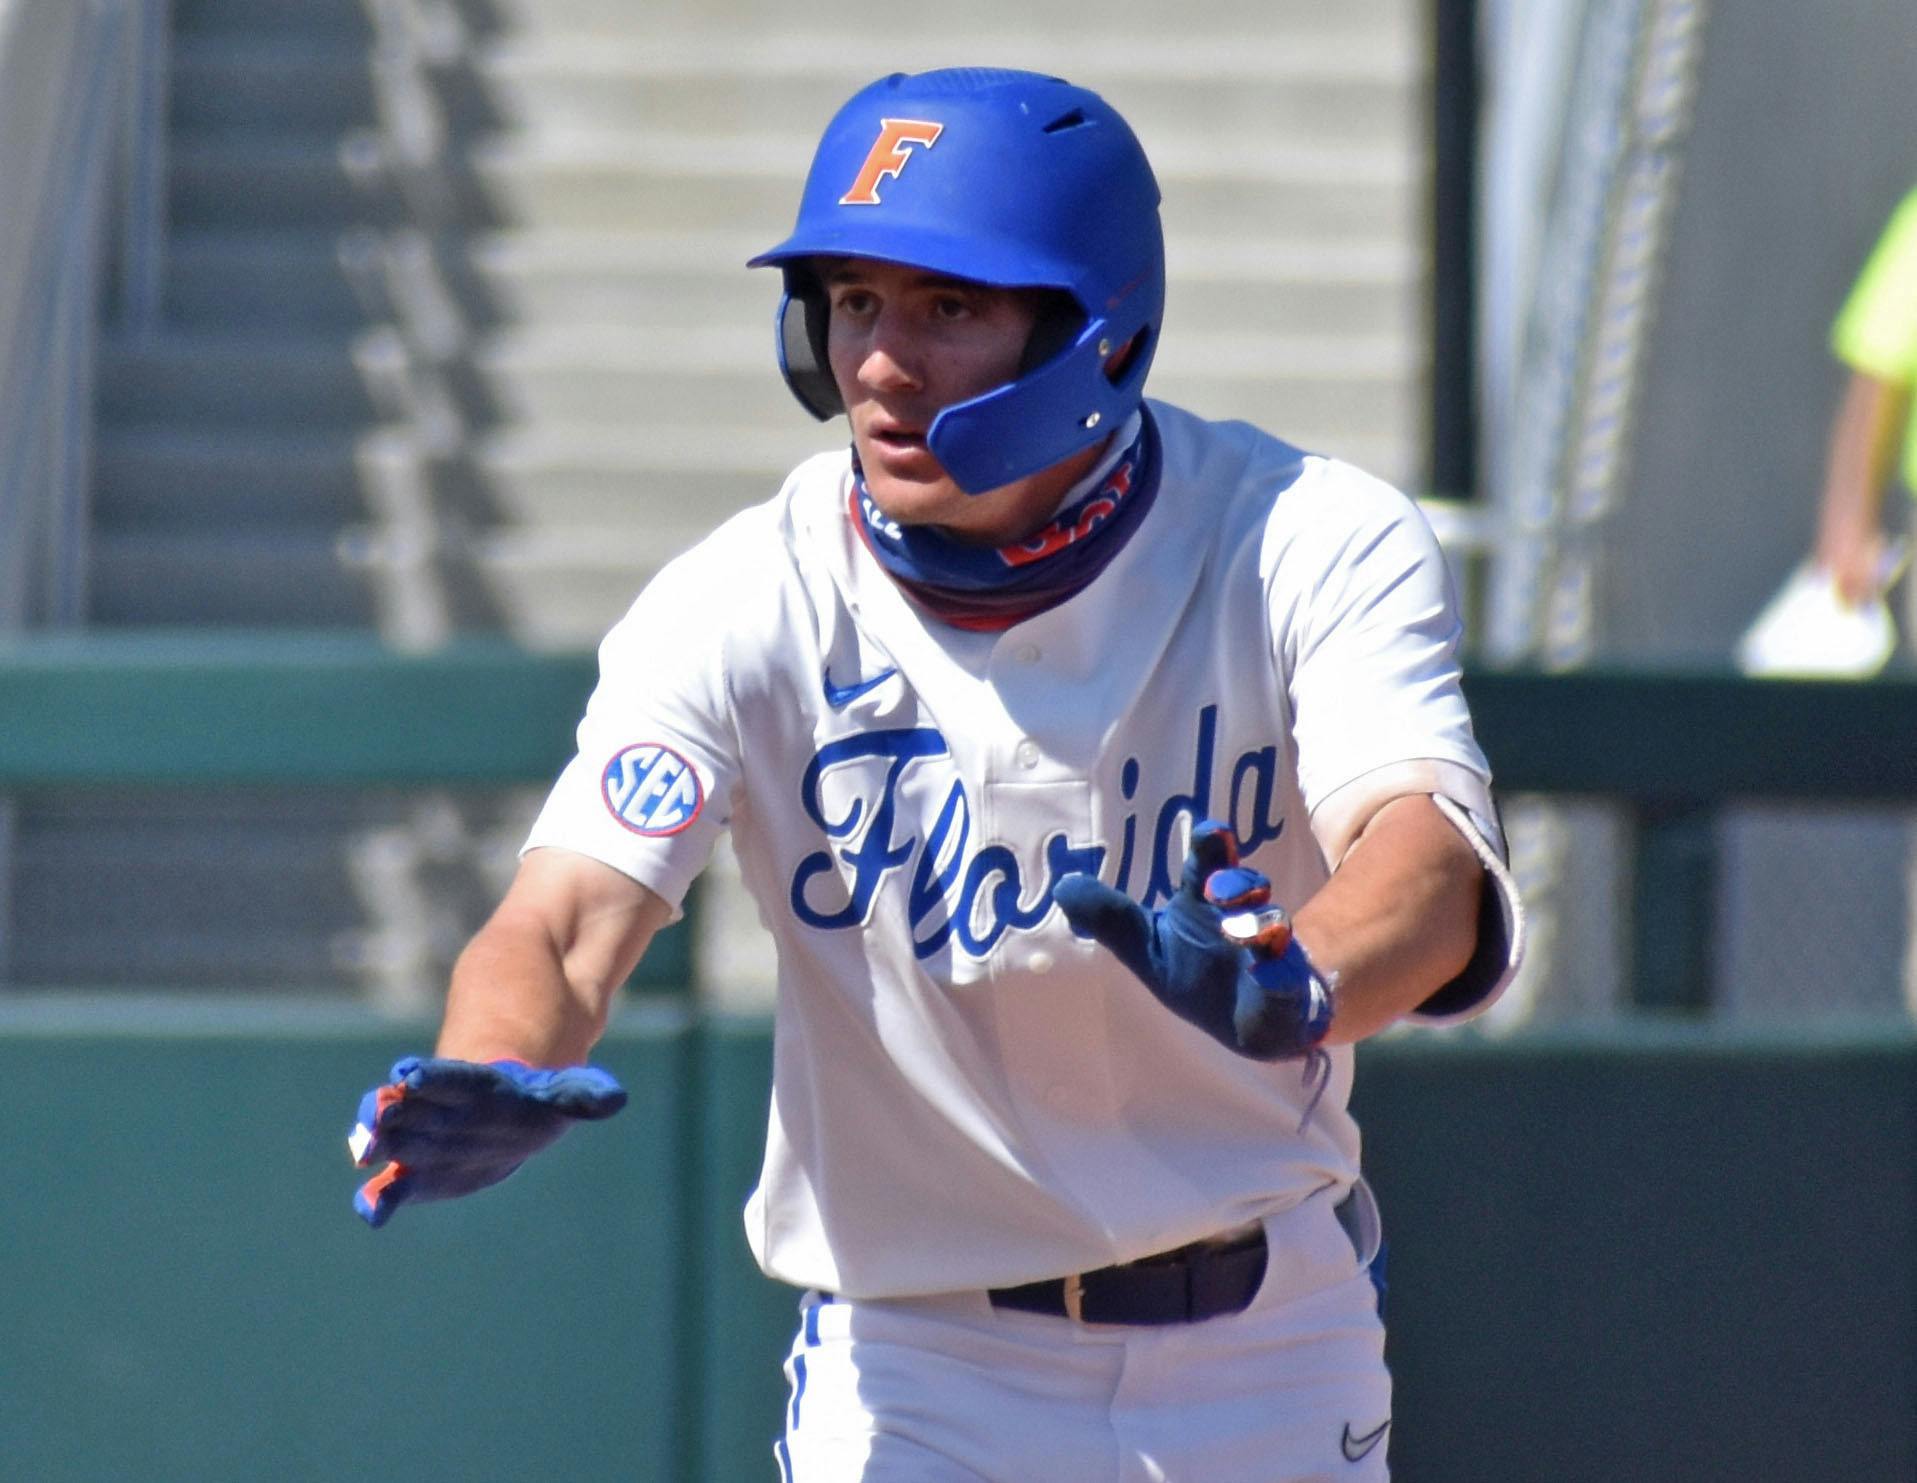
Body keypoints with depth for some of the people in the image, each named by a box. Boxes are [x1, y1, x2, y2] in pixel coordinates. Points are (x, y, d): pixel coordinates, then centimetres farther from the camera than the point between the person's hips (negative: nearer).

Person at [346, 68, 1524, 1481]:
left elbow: (1432, 856, -31)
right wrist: (491, 1079, -49)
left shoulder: (1313, 548, -14)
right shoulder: (743, 609, -13)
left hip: (1272, 1350, 1)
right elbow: (565, 917, -24)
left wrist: (1293, 985, -55)